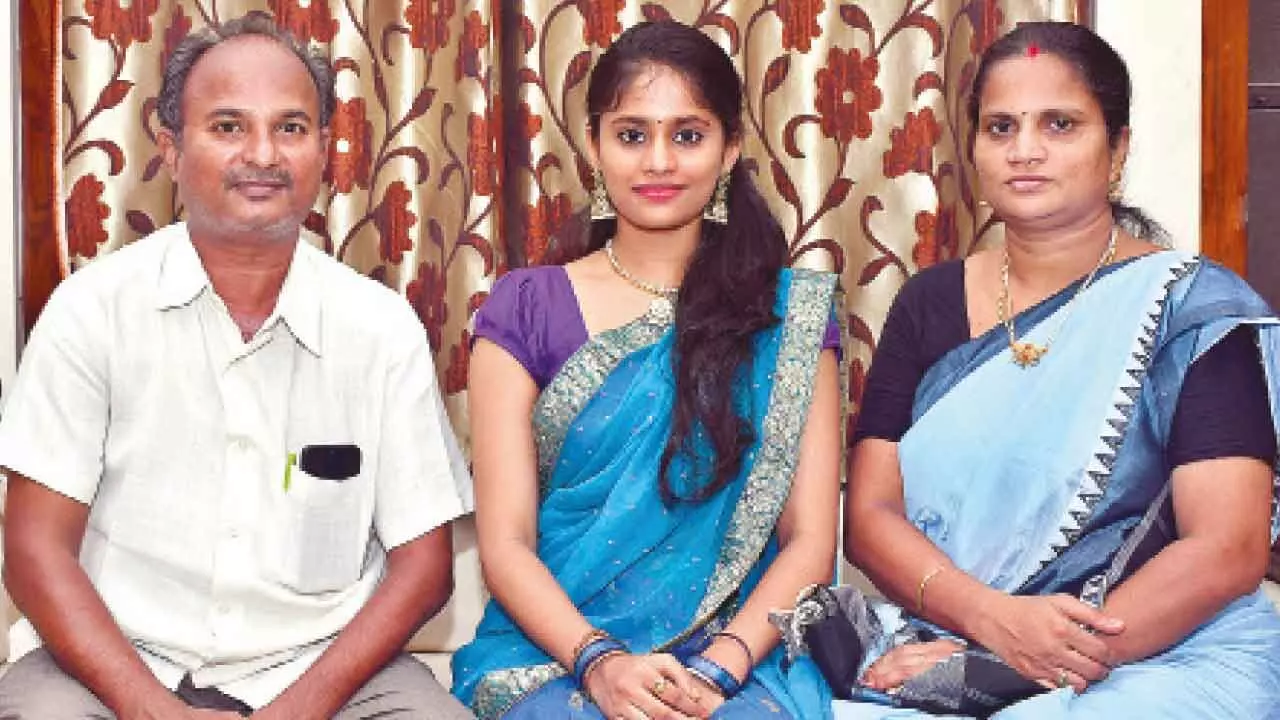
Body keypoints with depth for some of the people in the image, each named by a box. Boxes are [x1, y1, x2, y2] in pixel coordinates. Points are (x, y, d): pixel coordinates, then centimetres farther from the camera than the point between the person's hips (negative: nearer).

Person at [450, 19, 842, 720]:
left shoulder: (792, 311, 8)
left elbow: (809, 539, 2)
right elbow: (506, 544, 0)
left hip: (741, 657, 0)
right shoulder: (525, 308, 6)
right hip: (552, 653, 0)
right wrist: (599, 662, -16)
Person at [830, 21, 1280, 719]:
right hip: (940, 650, 3)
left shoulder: (1193, 308, -1)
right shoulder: (928, 305, 10)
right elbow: (869, 514, 4)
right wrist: (995, 618, -16)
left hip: (1161, 654, -3)